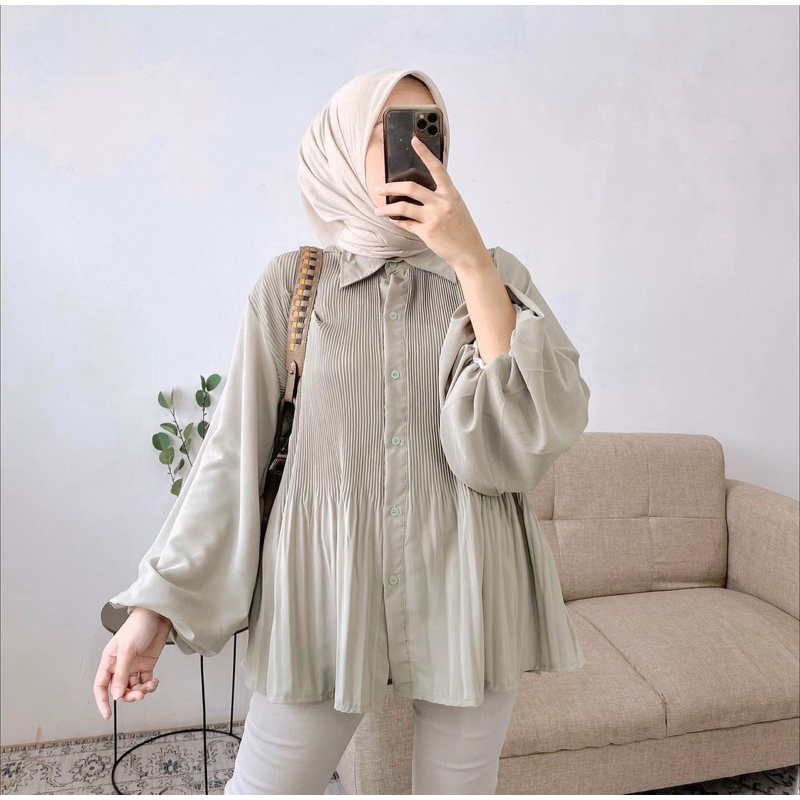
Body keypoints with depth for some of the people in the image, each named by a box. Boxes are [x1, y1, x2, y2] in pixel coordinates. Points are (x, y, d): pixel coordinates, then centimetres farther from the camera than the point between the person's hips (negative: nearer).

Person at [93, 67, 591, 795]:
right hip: (324, 590, 0)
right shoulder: (291, 284, -2)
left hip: (466, 594, 2)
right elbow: (233, 455, -1)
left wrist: (472, 261, -16)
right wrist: (156, 602, -2)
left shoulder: (493, 275, 1)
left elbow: (536, 431, -13)